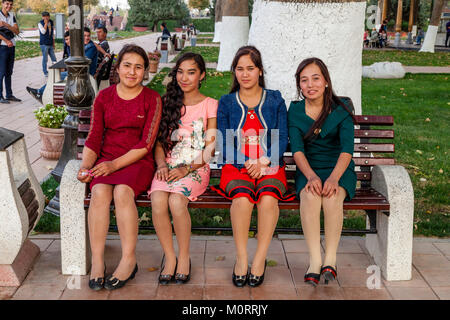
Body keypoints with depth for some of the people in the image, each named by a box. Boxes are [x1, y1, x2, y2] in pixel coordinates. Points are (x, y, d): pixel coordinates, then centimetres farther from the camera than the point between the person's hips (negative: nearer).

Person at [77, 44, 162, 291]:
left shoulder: (152, 99, 1)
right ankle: (97, 260, -23)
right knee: (100, 192, -28)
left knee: (122, 192, -32)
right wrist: (85, 166, -10)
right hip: (105, 161, 3)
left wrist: (115, 164, -16)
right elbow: (94, 138, 8)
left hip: (137, 161, -2)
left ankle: (129, 260, -23)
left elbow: (146, 144, -6)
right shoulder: (104, 97, 10)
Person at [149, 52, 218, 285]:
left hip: (196, 168, -2)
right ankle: (169, 256, -12)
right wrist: (162, 164, -5)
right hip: (168, 167, 3)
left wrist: (186, 169, -12)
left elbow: (210, 148, 0)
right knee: (158, 201, -29)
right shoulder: (167, 102, 17)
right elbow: (159, 141, 14)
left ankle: (184, 257, -12)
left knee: (176, 201, -32)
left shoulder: (210, 105, 7)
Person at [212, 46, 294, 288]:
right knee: (242, 197, -33)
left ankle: (260, 259, -22)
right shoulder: (226, 103, 15)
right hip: (236, 167, 0)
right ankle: (241, 258, -22)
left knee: (268, 198, -33)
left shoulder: (275, 100, 14)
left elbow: (282, 139, 6)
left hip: (269, 166, 0)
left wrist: (263, 162, -11)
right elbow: (223, 143, 6)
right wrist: (246, 163, -11)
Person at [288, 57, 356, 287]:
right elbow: (297, 149, -6)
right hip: (308, 170, 1)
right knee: (309, 196, -32)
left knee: (332, 197, -33)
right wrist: (311, 176, -25)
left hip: (339, 169, -1)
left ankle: (330, 259, -19)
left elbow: (347, 149, -11)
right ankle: (315, 260, -26)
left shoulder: (341, 109, -1)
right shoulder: (295, 110, 4)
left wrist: (334, 177, -29)